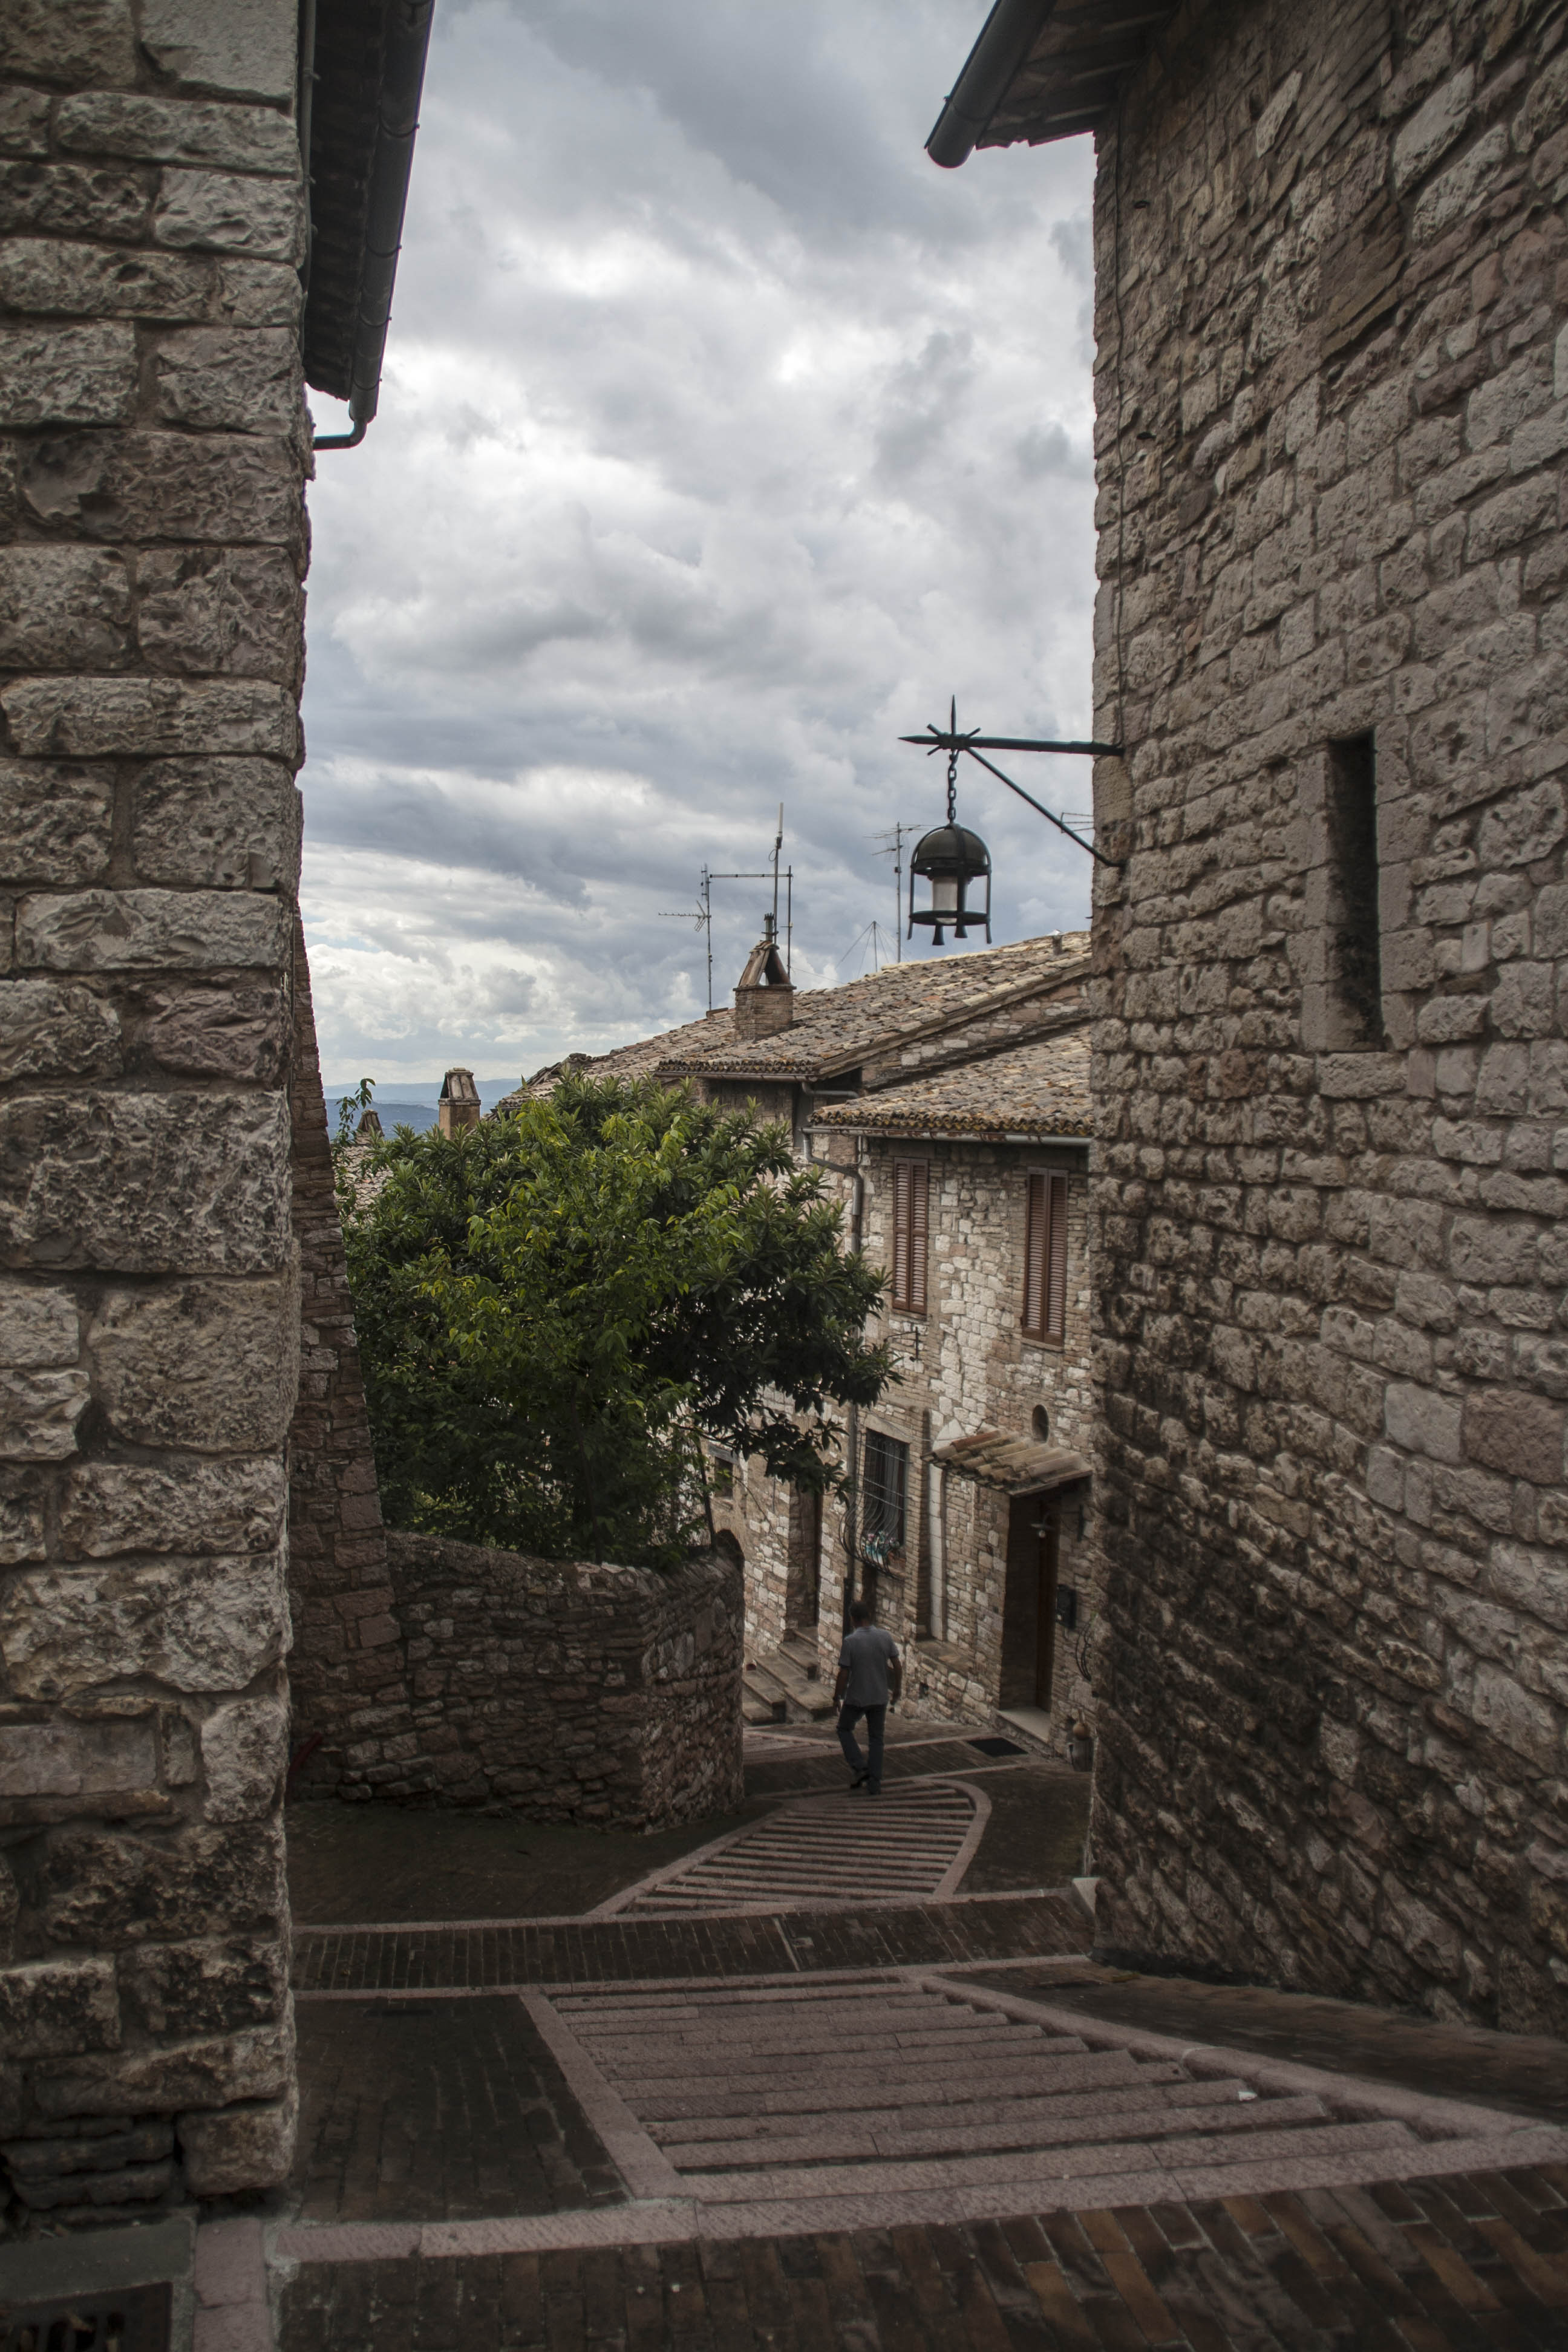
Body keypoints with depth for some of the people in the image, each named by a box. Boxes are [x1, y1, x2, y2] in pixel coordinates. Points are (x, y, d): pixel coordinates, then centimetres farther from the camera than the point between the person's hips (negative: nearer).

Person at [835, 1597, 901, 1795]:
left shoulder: (850, 1641, -16)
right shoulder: (885, 1637, -4)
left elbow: (844, 1674, -14)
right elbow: (897, 1666, 1)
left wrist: (837, 1697, -1)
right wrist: (897, 1689, 15)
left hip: (856, 1698, -4)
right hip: (880, 1697, 4)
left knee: (845, 1729, 19)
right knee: (876, 1739, 12)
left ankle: (859, 1768, 5)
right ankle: (874, 1784, 11)